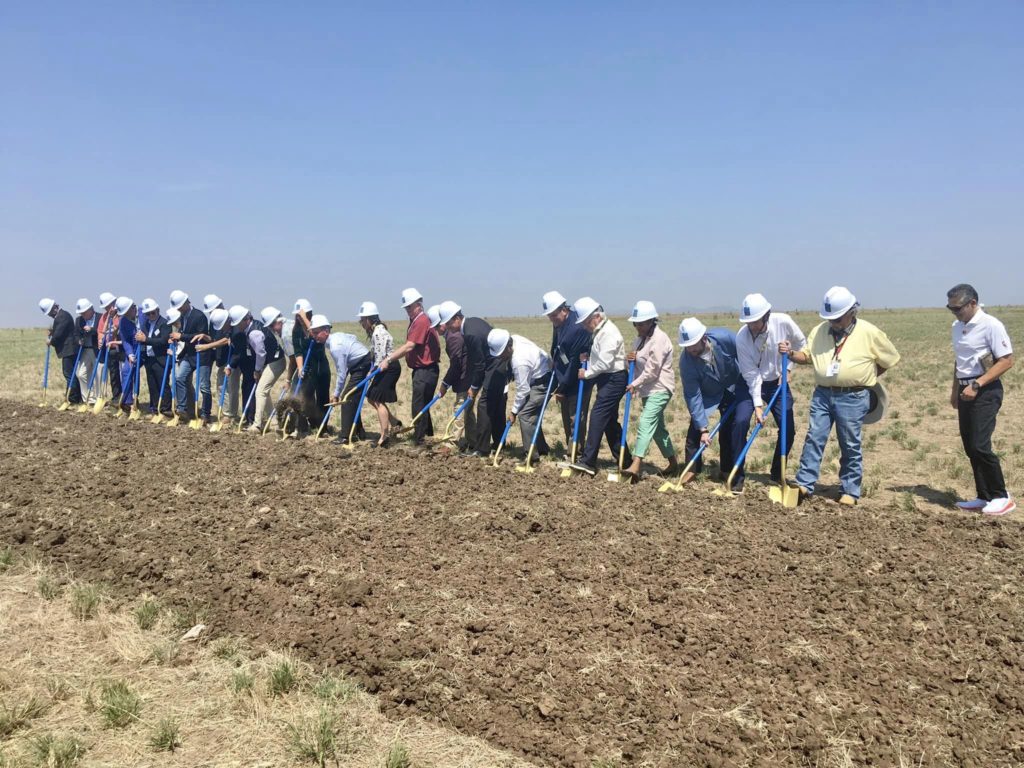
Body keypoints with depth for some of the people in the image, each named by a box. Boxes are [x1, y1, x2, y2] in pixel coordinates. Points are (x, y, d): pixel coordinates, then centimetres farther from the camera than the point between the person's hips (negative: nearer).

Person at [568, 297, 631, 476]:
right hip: (606, 379, 11)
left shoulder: (608, 332, -18)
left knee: (597, 416, -13)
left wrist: (587, 373, -10)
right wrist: (587, 357, 4)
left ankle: (588, 462, -13)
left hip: (614, 379, -11)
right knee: (610, 420, 14)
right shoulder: (599, 331, 13)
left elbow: (605, 363, -23)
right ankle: (625, 460, 22)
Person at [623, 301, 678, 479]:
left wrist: (635, 384, -15)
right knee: (657, 426, 16)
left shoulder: (659, 339, -15)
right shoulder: (641, 338, 14)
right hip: (648, 389, 10)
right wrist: (631, 359, 0)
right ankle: (673, 462, 29)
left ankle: (636, 465, -30)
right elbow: (638, 365, 22)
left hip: (660, 389, -10)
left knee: (646, 423, -21)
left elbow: (652, 369, -19)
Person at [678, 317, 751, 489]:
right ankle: (693, 468, 9)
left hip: (734, 388, 0)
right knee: (695, 426, -10)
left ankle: (734, 475, 2)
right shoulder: (686, 362, -30)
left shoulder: (725, 338, -32)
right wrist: (703, 429, -28)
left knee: (734, 428, -7)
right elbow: (693, 396, -27)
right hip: (708, 394, 1)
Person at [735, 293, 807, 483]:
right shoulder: (742, 338, -24)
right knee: (741, 422, -19)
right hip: (751, 384, -2)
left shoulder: (783, 322, -21)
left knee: (788, 428, -3)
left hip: (777, 382, 2)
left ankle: (777, 474, 16)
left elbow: (801, 344, 0)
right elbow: (751, 374, -20)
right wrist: (757, 405, -21)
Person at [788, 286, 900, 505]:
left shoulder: (869, 333, -5)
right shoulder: (819, 331, 6)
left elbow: (889, 359, 4)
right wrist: (791, 354, -11)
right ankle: (804, 484, 5)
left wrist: (864, 378, 5)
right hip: (822, 395, 3)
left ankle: (851, 491, 15)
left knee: (850, 446, 5)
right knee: (814, 439, 1)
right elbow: (807, 356, 9)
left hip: (852, 398, -3)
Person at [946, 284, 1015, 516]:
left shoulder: (990, 325, -13)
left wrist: (976, 385, -21)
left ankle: (1001, 497, 1)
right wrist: (955, 390, 22)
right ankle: (984, 497, 18)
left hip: (985, 391, -8)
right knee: (970, 447, 9)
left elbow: (1006, 361, -16)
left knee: (979, 445, -12)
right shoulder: (957, 327, 11)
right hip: (966, 390, 8)